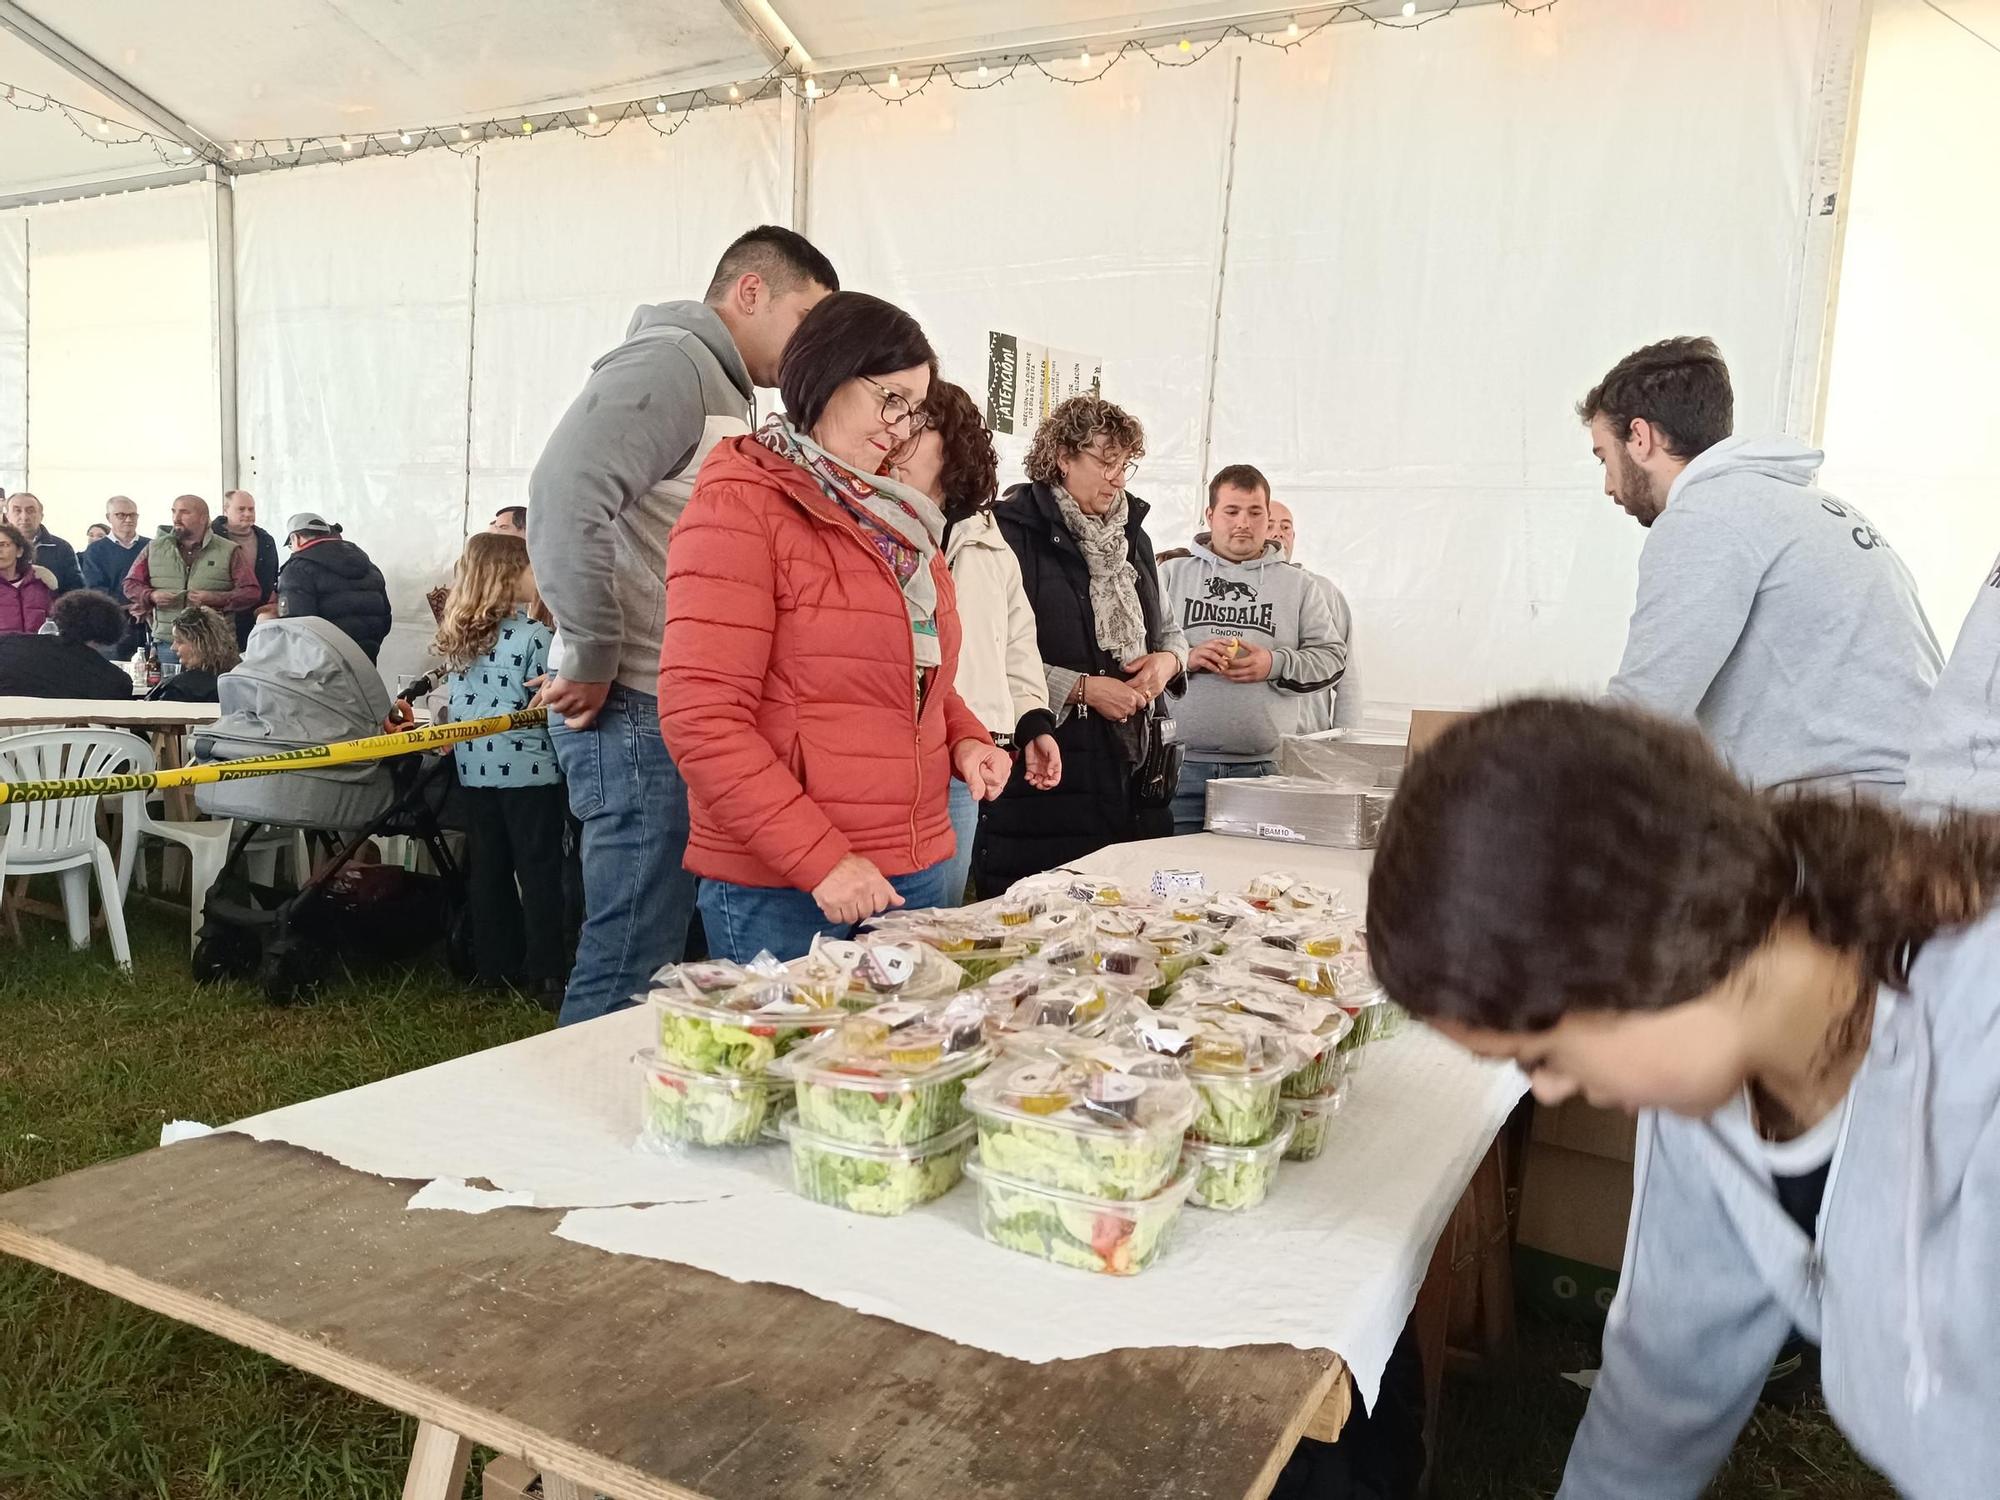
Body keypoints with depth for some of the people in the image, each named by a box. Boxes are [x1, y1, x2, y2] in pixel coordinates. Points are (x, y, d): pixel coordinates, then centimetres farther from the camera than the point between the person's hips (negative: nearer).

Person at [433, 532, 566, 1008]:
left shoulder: (457, 635, 8)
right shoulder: (533, 635, -13)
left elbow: (458, 701, 17)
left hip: (474, 767, 6)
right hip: (527, 767, -6)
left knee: (487, 867, 13)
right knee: (538, 869, 0)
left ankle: (493, 966, 21)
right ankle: (542, 976, 1)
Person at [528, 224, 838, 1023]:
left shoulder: (720, 391, 21)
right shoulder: (670, 362, -10)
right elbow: (565, 496, -25)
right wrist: (590, 662, -18)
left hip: (677, 716, 10)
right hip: (642, 715, -10)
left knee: (657, 954, 16)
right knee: (632, 970, -3)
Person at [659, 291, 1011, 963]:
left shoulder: (896, 518, 14)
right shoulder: (741, 505, -9)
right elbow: (702, 718, -17)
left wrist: (965, 738, 5)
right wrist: (820, 859, -20)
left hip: (918, 871, 7)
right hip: (782, 890, -7)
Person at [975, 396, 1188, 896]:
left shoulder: (1132, 536, 18)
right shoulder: (1016, 531, -7)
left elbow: (1167, 628, 28)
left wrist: (1168, 660, 4)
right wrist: (1084, 689, -16)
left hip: (1131, 766, 7)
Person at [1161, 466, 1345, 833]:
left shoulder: (1297, 586, 14)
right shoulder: (1172, 575, 11)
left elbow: (1331, 656, 8)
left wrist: (1275, 665, -8)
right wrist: (1184, 659, -13)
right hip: (1182, 762, 0)